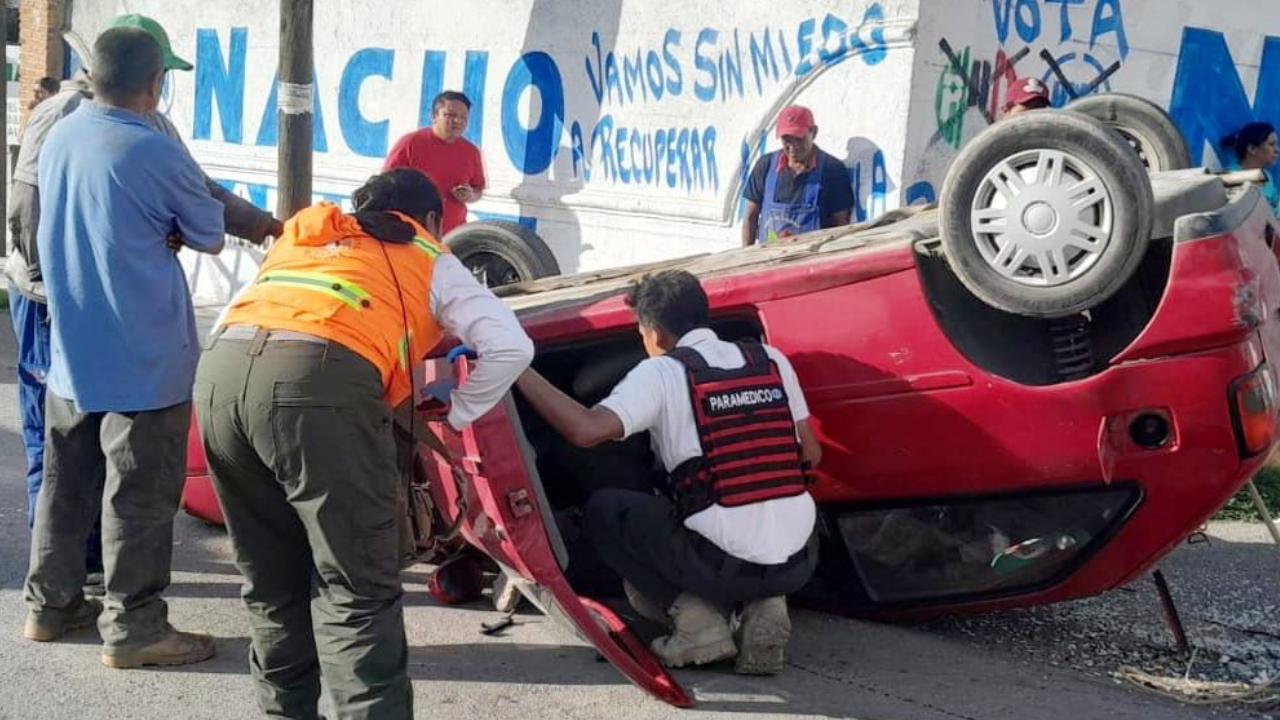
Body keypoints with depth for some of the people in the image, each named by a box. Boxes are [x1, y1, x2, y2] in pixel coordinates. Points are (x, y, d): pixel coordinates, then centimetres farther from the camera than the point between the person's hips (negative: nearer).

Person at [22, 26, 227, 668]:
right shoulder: (155, 153, -18)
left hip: (71, 348, 8)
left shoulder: (57, 139, 6)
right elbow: (210, 238, -4)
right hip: (144, 356, -7)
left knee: (66, 481, 17)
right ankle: (132, 628, 7)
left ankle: (50, 603, 28)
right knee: (140, 494, 1)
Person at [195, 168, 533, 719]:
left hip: (220, 368, 5)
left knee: (272, 585, 18)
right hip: (321, 379, -5)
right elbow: (511, 347, 15)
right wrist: (456, 413, 26)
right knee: (357, 591, 0)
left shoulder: (297, 237, 38)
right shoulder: (428, 259, 25)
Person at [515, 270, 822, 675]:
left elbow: (587, 430, -16)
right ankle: (766, 603, 11)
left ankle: (696, 618, 2)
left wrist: (518, 370, -8)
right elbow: (811, 456, 13)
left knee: (602, 511, 15)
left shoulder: (661, 372, -2)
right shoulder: (771, 360, 11)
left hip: (724, 565, -4)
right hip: (800, 563, 5)